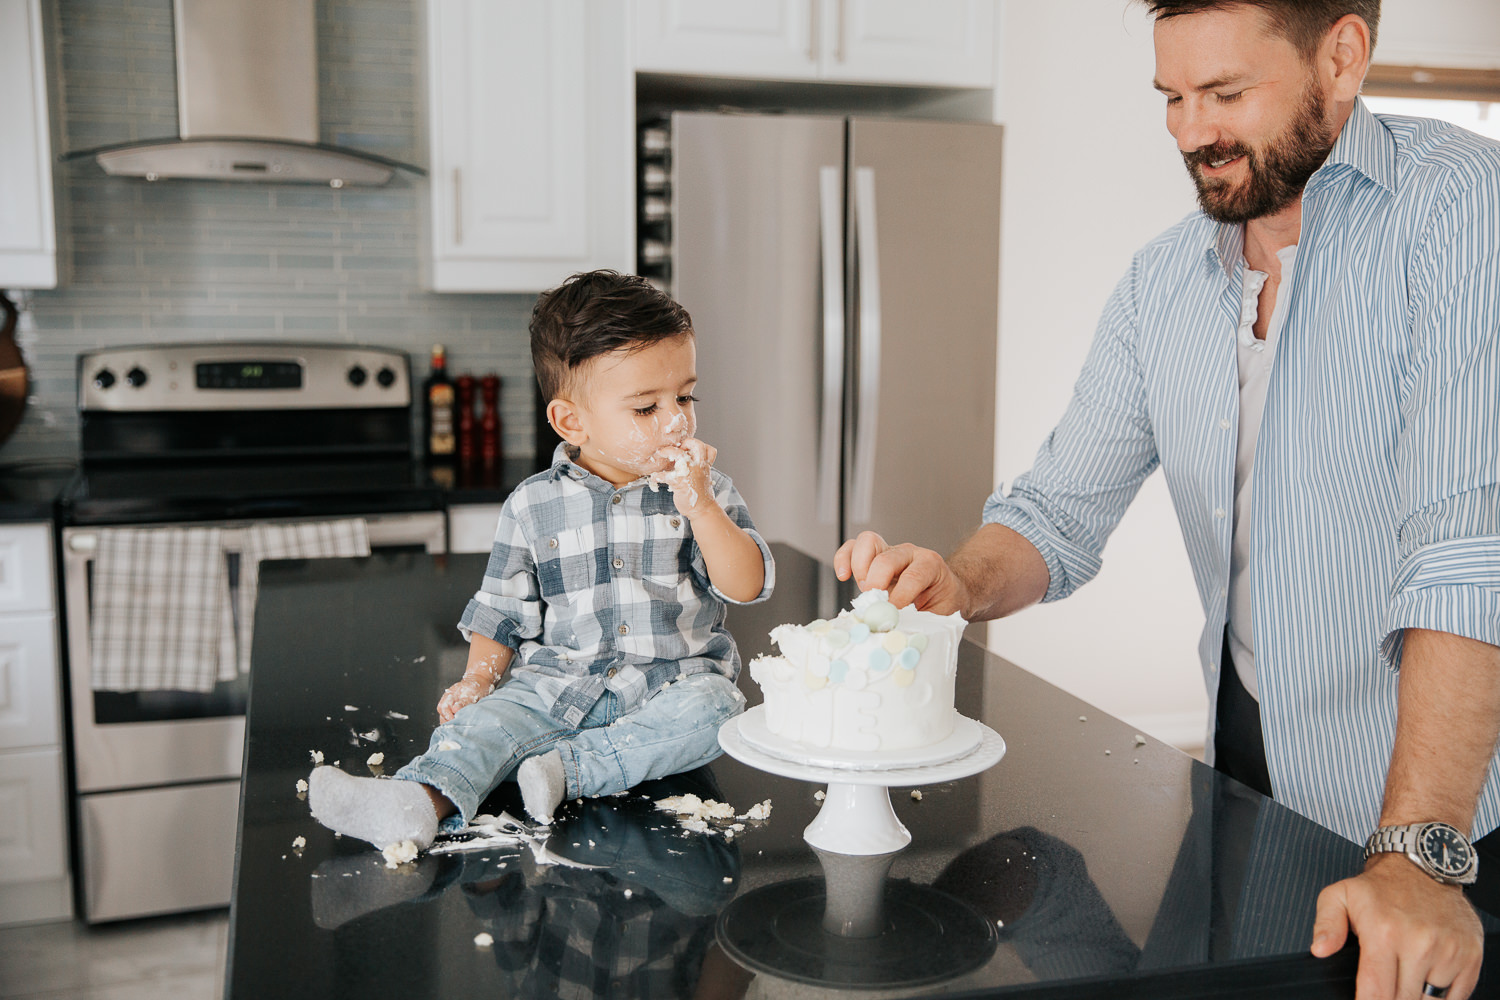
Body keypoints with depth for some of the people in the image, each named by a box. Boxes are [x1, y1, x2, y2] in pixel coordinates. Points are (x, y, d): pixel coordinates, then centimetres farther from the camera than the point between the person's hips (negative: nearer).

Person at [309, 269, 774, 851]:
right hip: (557, 678, 0)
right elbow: (502, 612, 10)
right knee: (490, 718, -26)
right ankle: (421, 800, -48)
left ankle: (569, 768, -33)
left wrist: (698, 506, -16)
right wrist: (477, 678, -7)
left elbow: (747, 587, -6)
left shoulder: (706, 492, 4)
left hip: (673, 679, 0)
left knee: (712, 705, -31)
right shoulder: (533, 508, 4)